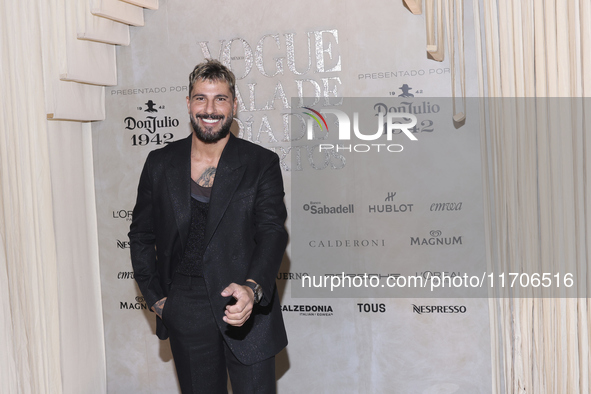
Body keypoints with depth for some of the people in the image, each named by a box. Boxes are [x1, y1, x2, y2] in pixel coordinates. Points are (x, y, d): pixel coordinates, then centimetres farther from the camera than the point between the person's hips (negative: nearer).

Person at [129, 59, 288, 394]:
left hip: (248, 313, -2)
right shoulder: (160, 163, 4)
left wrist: (252, 288, -29)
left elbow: (273, 233, -12)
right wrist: (156, 298, 5)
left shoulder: (262, 163, -3)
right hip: (185, 313, 2)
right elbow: (141, 235, 13)